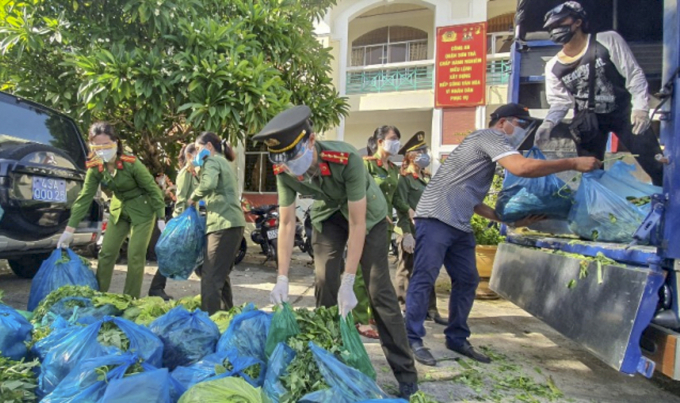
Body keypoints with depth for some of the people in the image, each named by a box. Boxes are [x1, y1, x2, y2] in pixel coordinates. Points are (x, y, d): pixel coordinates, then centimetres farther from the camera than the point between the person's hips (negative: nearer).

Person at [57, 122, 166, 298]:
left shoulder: (132, 164, -26)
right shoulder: (95, 168, -11)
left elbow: (154, 189, -18)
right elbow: (84, 197, -9)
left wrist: (161, 219, -17)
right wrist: (69, 230, -11)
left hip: (142, 211, -5)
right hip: (118, 210, 5)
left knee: (135, 256, -5)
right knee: (106, 253, 5)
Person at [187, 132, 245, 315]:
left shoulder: (212, 161, -1)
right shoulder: (224, 162, 26)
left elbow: (208, 184, -21)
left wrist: (193, 198, -6)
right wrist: (204, 203, 19)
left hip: (224, 224, -9)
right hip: (234, 223, 9)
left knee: (210, 276, -9)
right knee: (221, 274, 17)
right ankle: (227, 315, 25)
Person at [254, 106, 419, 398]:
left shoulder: (347, 159, -38)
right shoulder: (284, 171, -24)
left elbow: (357, 224, -34)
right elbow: (286, 224, -16)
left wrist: (348, 283, -35)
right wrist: (282, 279, -22)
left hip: (367, 214, -4)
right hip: (328, 214, 4)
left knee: (379, 290, -9)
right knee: (324, 284, -2)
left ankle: (405, 372, -1)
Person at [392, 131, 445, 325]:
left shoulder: (427, 178, 17)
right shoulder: (403, 179, -6)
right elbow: (401, 207, -14)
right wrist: (406, 234, -22)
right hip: (412, 232, -7)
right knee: (406, 272, 2)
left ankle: (430, 310, 21)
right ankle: (403, 311, 11)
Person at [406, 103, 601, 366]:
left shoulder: (487, 148, 24)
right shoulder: (489, 136, -5)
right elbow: (522, 167, -24)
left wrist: (510, 220, 19)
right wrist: (574, 163, -14)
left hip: (459, 225, 10)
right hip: (436, 218, -10)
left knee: (467, 280, 10)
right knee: (424, 278, -6)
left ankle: (457, 339, 20)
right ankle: (413, 339, 3)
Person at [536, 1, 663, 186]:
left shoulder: (608, 40, -13)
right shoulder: (553, 67, -5)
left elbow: (634, 74, -12)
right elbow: (560, 101, -4)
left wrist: (640, 107, -21)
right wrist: (548, 123, -23)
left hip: (624, 112, -2)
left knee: (656, 165, -4)